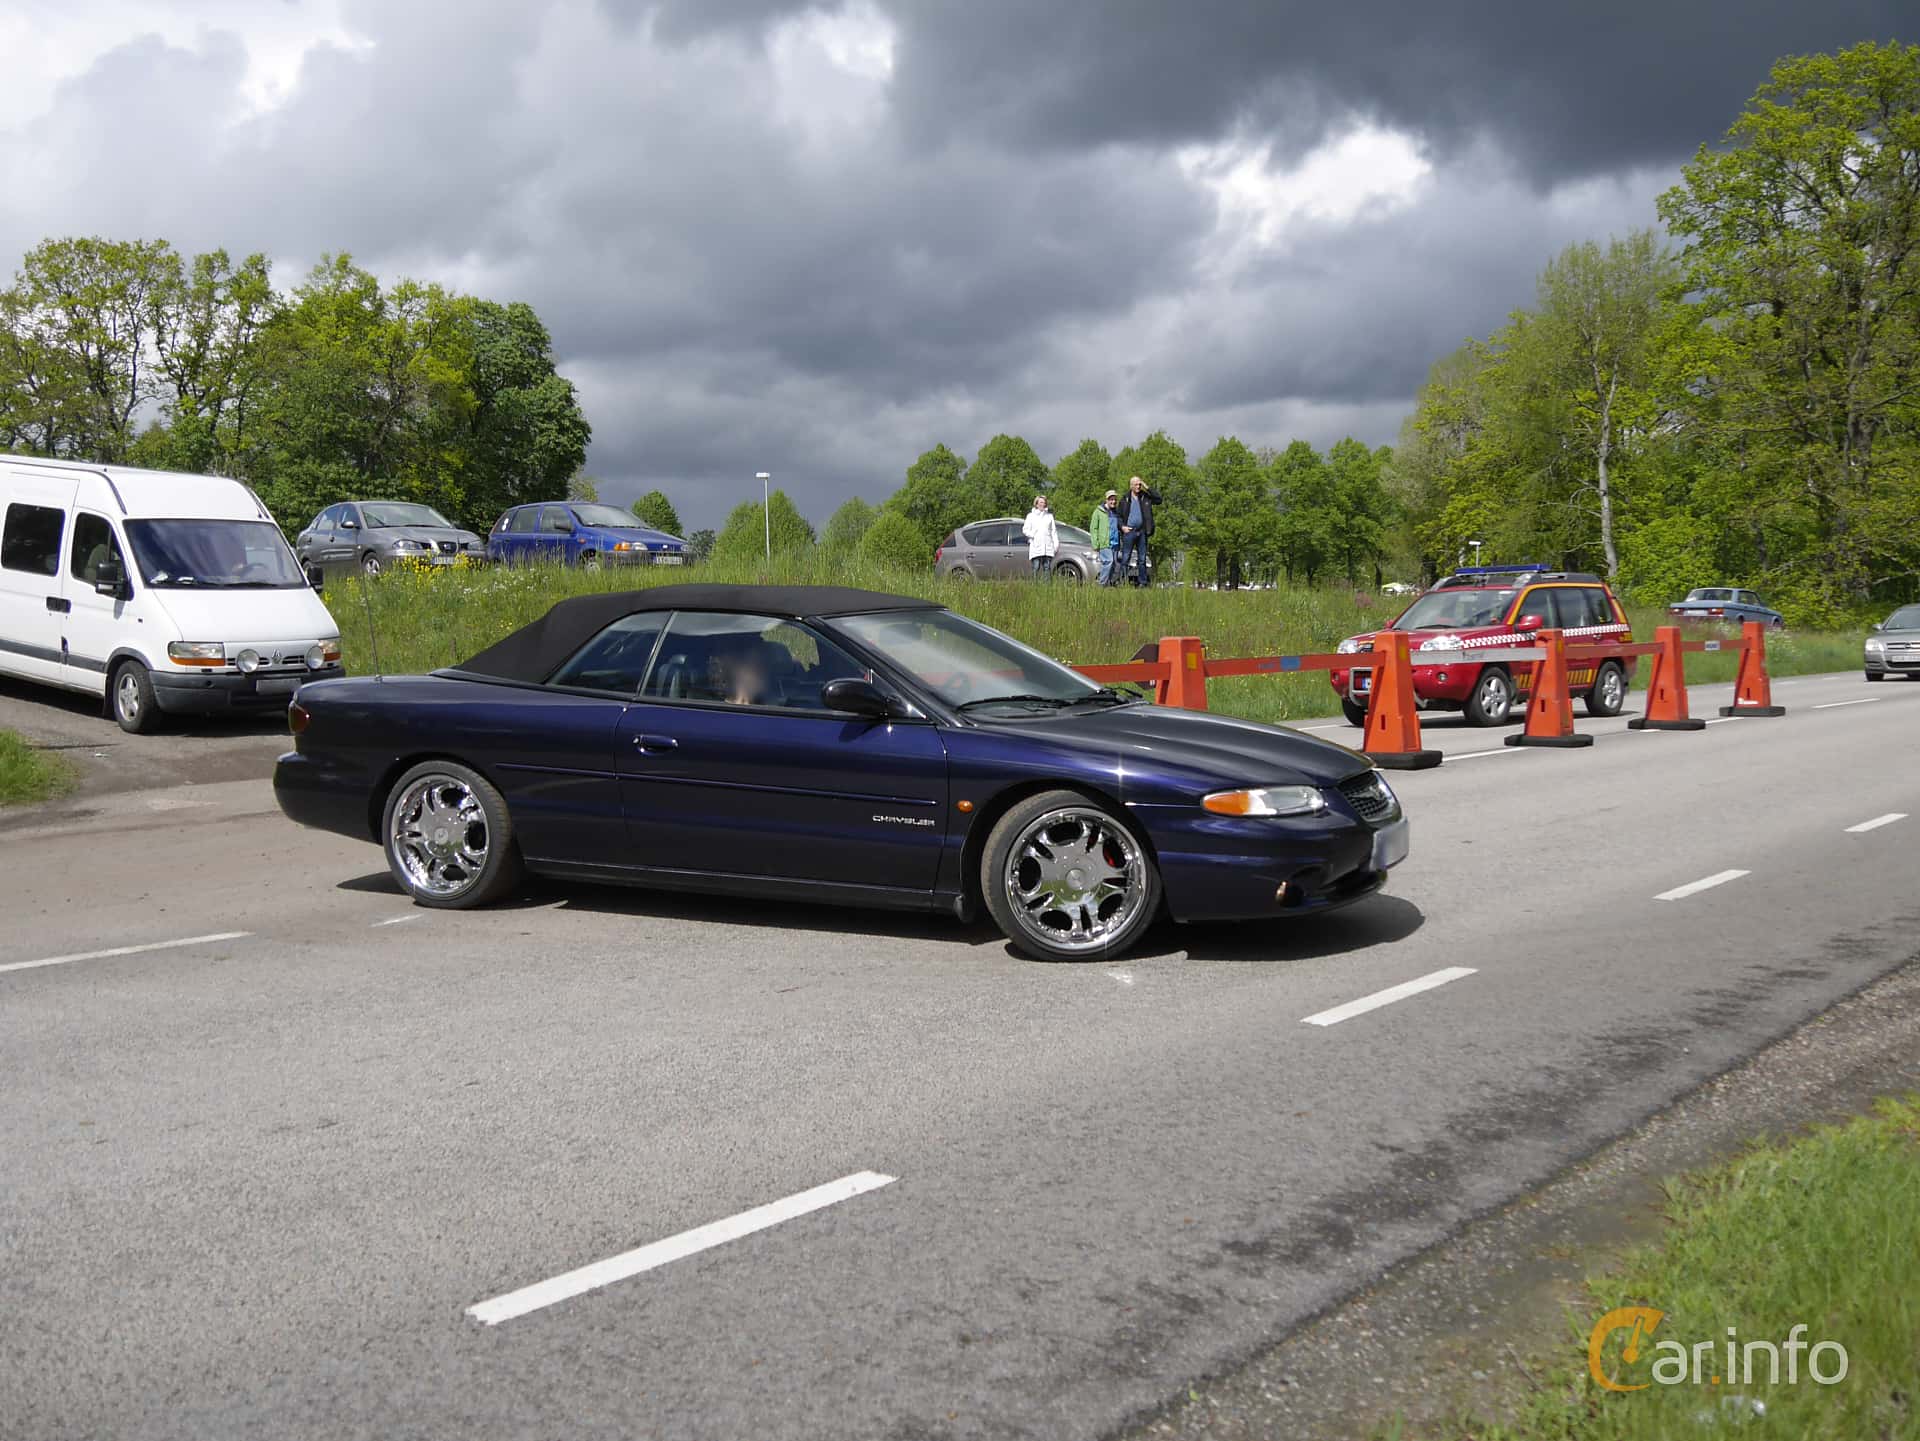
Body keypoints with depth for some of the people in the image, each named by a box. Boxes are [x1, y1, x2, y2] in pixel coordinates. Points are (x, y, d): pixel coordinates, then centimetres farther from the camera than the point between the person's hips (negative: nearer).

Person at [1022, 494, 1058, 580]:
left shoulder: (1049, 515, 18)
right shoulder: (1031, 515, 11)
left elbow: (1054, 531, 14)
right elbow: (1025, 529, 6)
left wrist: (1056, 545, 6)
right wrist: (1033, 536, -12)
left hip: (1048, 547, 2)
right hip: (1035, 546, -2)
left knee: (1047, 568, -2)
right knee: (1036, 567, -8)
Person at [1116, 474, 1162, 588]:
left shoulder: (1145, 497, 10)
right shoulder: (1125, 499, 5)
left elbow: (1158, 499, -1)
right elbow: (1119, 516, 8)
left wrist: (1147, 488, -3)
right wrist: (1122, 526, -8)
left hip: (1142, 531, 3)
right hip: (1129, 531, -3)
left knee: (1142, 559, 6)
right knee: (1125, 558, -5)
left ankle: (1142, 582, 9)